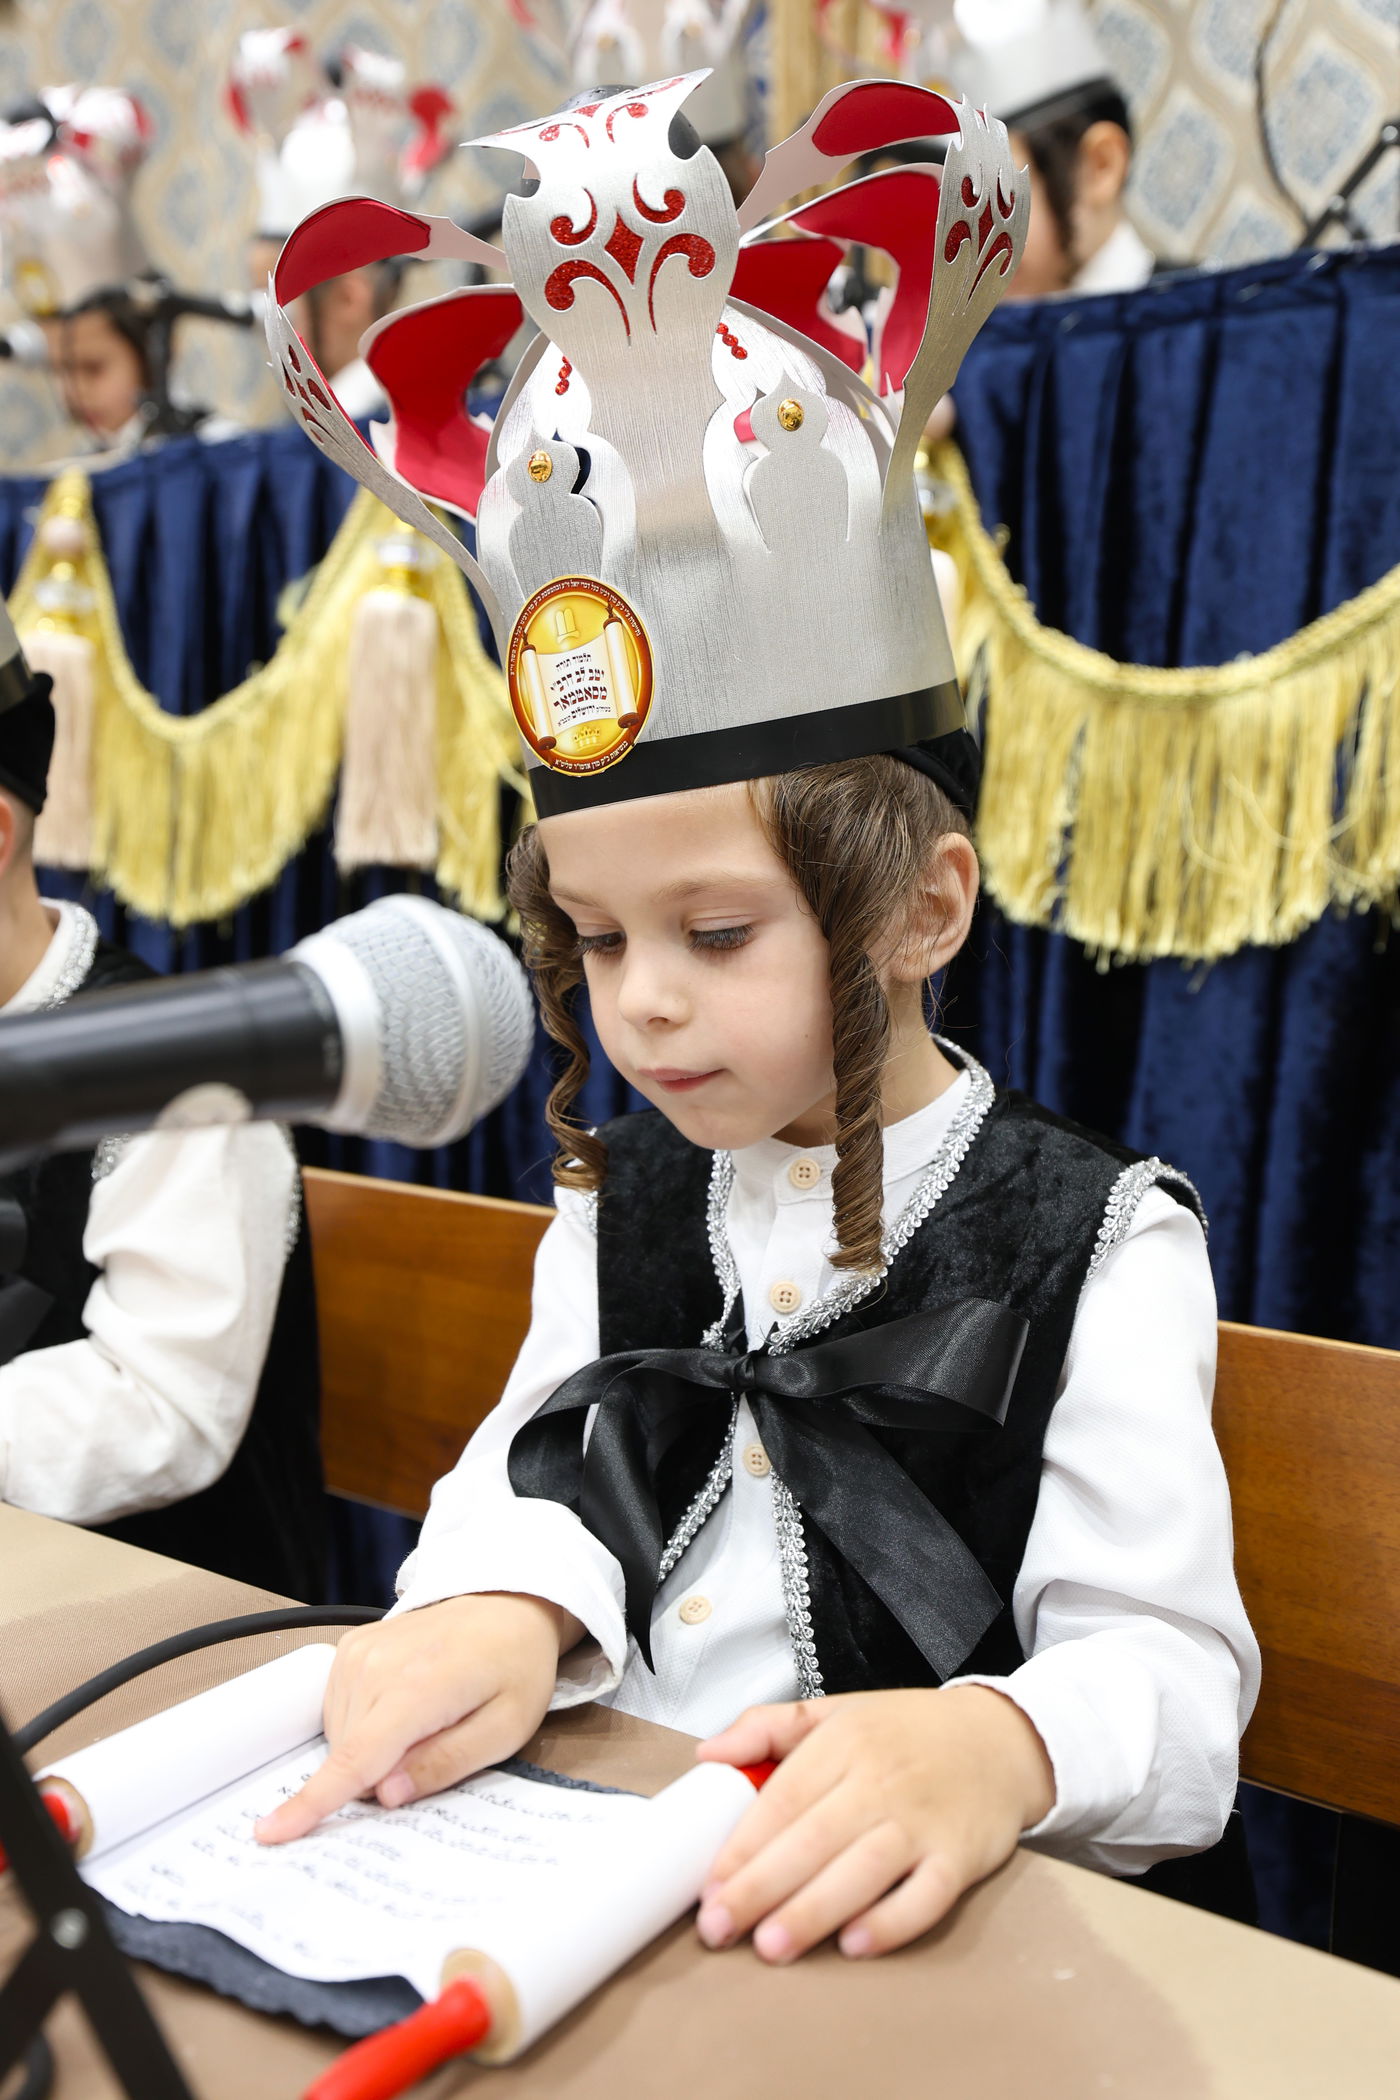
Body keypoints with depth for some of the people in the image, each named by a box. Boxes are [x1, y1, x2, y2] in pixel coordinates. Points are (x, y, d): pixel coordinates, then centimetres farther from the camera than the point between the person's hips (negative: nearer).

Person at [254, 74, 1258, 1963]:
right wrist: (502, 1606, -22)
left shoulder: (1096, 1246, -8)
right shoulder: (619, 1208, 9)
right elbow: (529, 1485, 1)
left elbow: (1170, 1677, -11)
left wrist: (994, 1746, -32)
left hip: (908, 1936, -2)